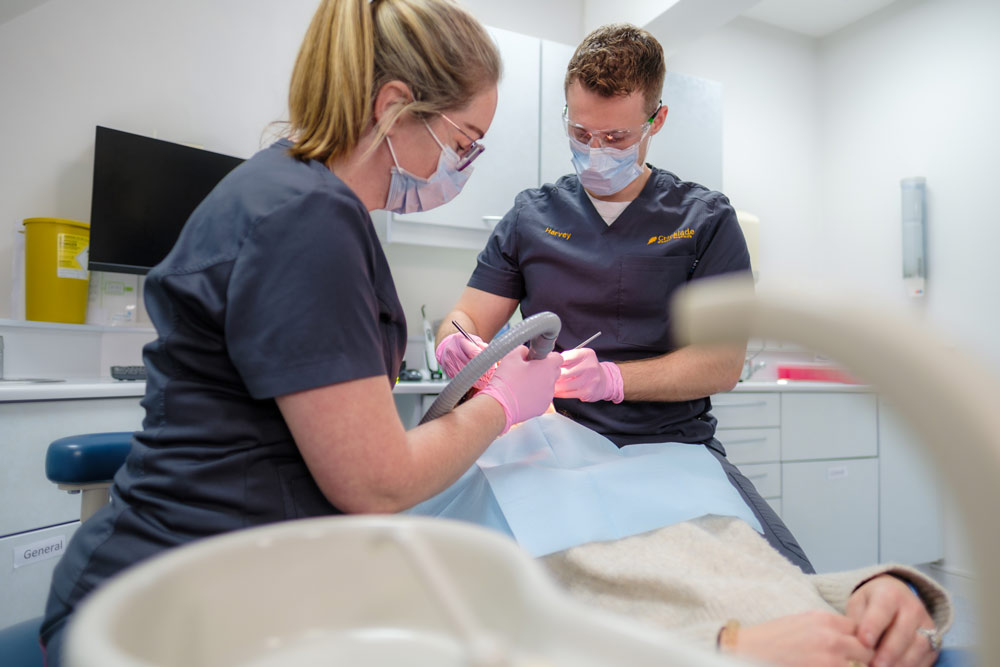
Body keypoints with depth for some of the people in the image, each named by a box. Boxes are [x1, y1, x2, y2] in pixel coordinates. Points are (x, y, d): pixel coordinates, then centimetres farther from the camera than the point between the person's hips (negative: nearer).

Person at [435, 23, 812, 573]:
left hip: (674, 448, 0)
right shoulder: (530, 216, 12)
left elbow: (723, 363, -2)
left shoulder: (705, 219, 7)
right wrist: (456, 345, -15)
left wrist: (611, 378, -19)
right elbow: (465, 319, 11)